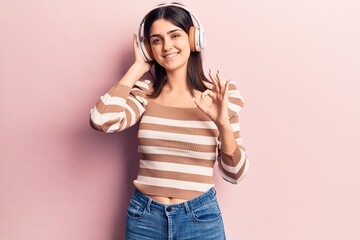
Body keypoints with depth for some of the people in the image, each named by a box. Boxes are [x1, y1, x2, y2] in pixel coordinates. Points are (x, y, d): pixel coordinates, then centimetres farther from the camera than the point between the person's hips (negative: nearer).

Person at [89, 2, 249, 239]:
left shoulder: (218, 95, -6)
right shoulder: (145, 93, -3)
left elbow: (235, 173, -4)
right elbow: (100, 119, -22)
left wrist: (223, 124, -22)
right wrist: (137, 68, -10)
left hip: (200, 217, -1)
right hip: (144, 217, 1)